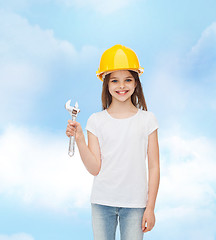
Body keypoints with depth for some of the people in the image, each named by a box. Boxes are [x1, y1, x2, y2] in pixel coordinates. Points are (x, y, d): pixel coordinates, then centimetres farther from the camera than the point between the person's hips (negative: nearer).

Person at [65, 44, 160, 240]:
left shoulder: (147, 120, -1)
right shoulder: (96, 121, 0)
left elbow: (154, 166, 1)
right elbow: (95, 168, -3)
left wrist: (150, 207, -1)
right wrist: (79, 139, -15)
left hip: (134, 203, -1)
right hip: (102, 202, 1)